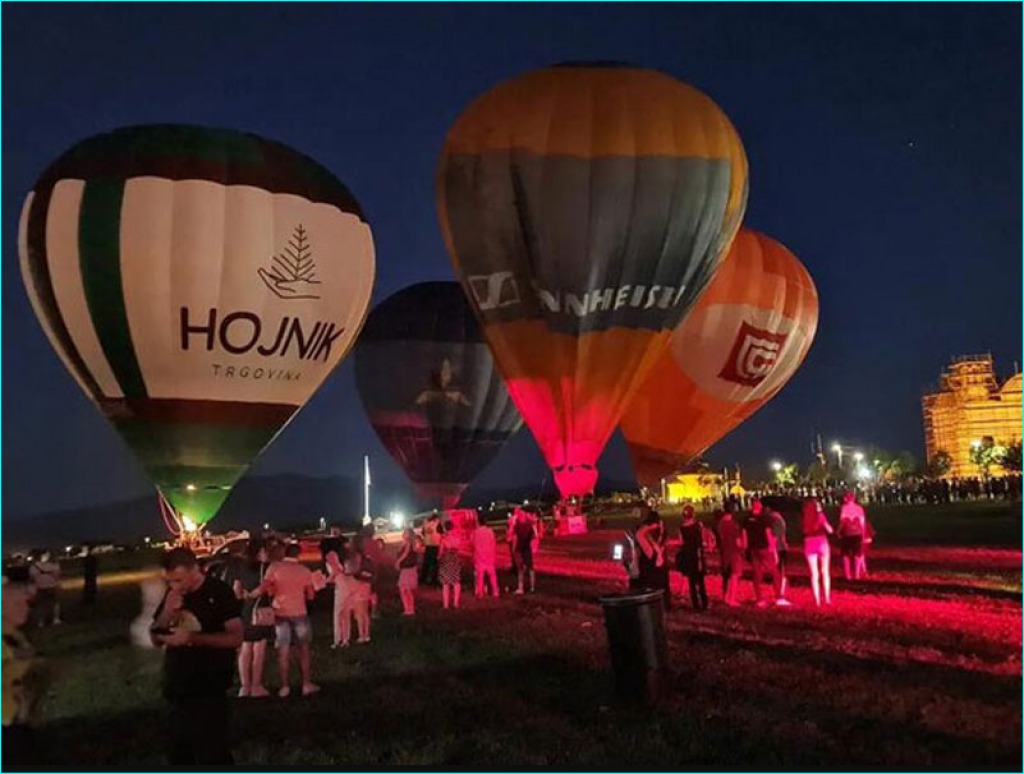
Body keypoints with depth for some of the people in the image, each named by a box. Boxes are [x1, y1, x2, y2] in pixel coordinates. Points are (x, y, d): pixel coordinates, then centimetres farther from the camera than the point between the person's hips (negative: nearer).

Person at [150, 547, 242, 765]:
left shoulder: (219, 592, -12)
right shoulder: (172, 594, 6)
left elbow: (236, 637, -18)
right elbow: (155, 639, 8)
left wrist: (191, 637, -23)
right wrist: (166, 613, -10)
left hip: (209, 691, -6)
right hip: (176, 690, 7)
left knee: (212, 754, -2)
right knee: (178, 754, 17)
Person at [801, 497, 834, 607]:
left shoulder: (804, 517, 1)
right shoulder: (820, 515, -7)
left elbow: (804, 530, 6)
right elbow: (829, 530, -7)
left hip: (809, 544, 2)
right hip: (821, 543, -2)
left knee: (814, 574, 6)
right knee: (825, 572, 11)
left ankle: (817, 600, 3)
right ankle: (827, 598, 8)